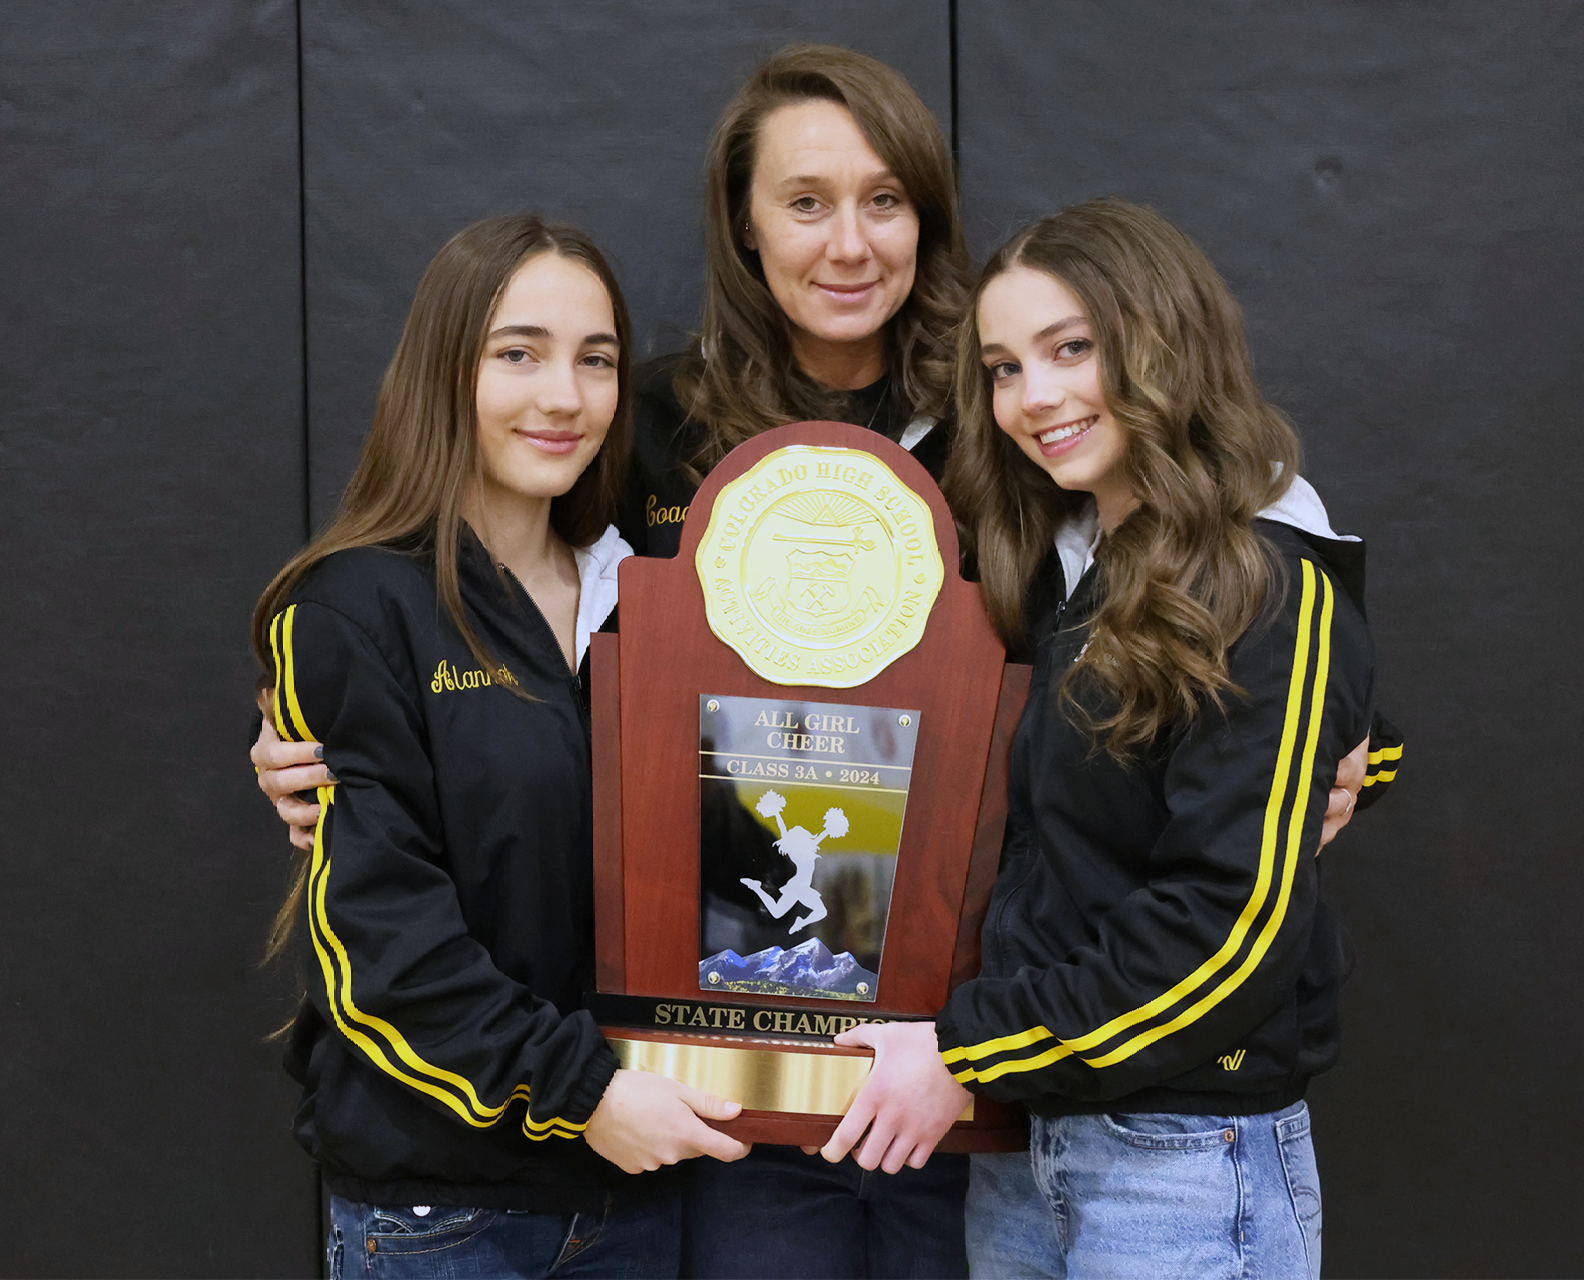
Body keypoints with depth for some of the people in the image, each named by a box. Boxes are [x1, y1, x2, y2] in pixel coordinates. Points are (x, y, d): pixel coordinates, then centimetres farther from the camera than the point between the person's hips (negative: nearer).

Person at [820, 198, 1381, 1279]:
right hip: (1018, 1142, 7)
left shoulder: (1273, 592, -12)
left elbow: (1236, 921, -19)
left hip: (1183, 1163, -7)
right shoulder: (1060, 572, 11)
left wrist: (971, 1051, -15)